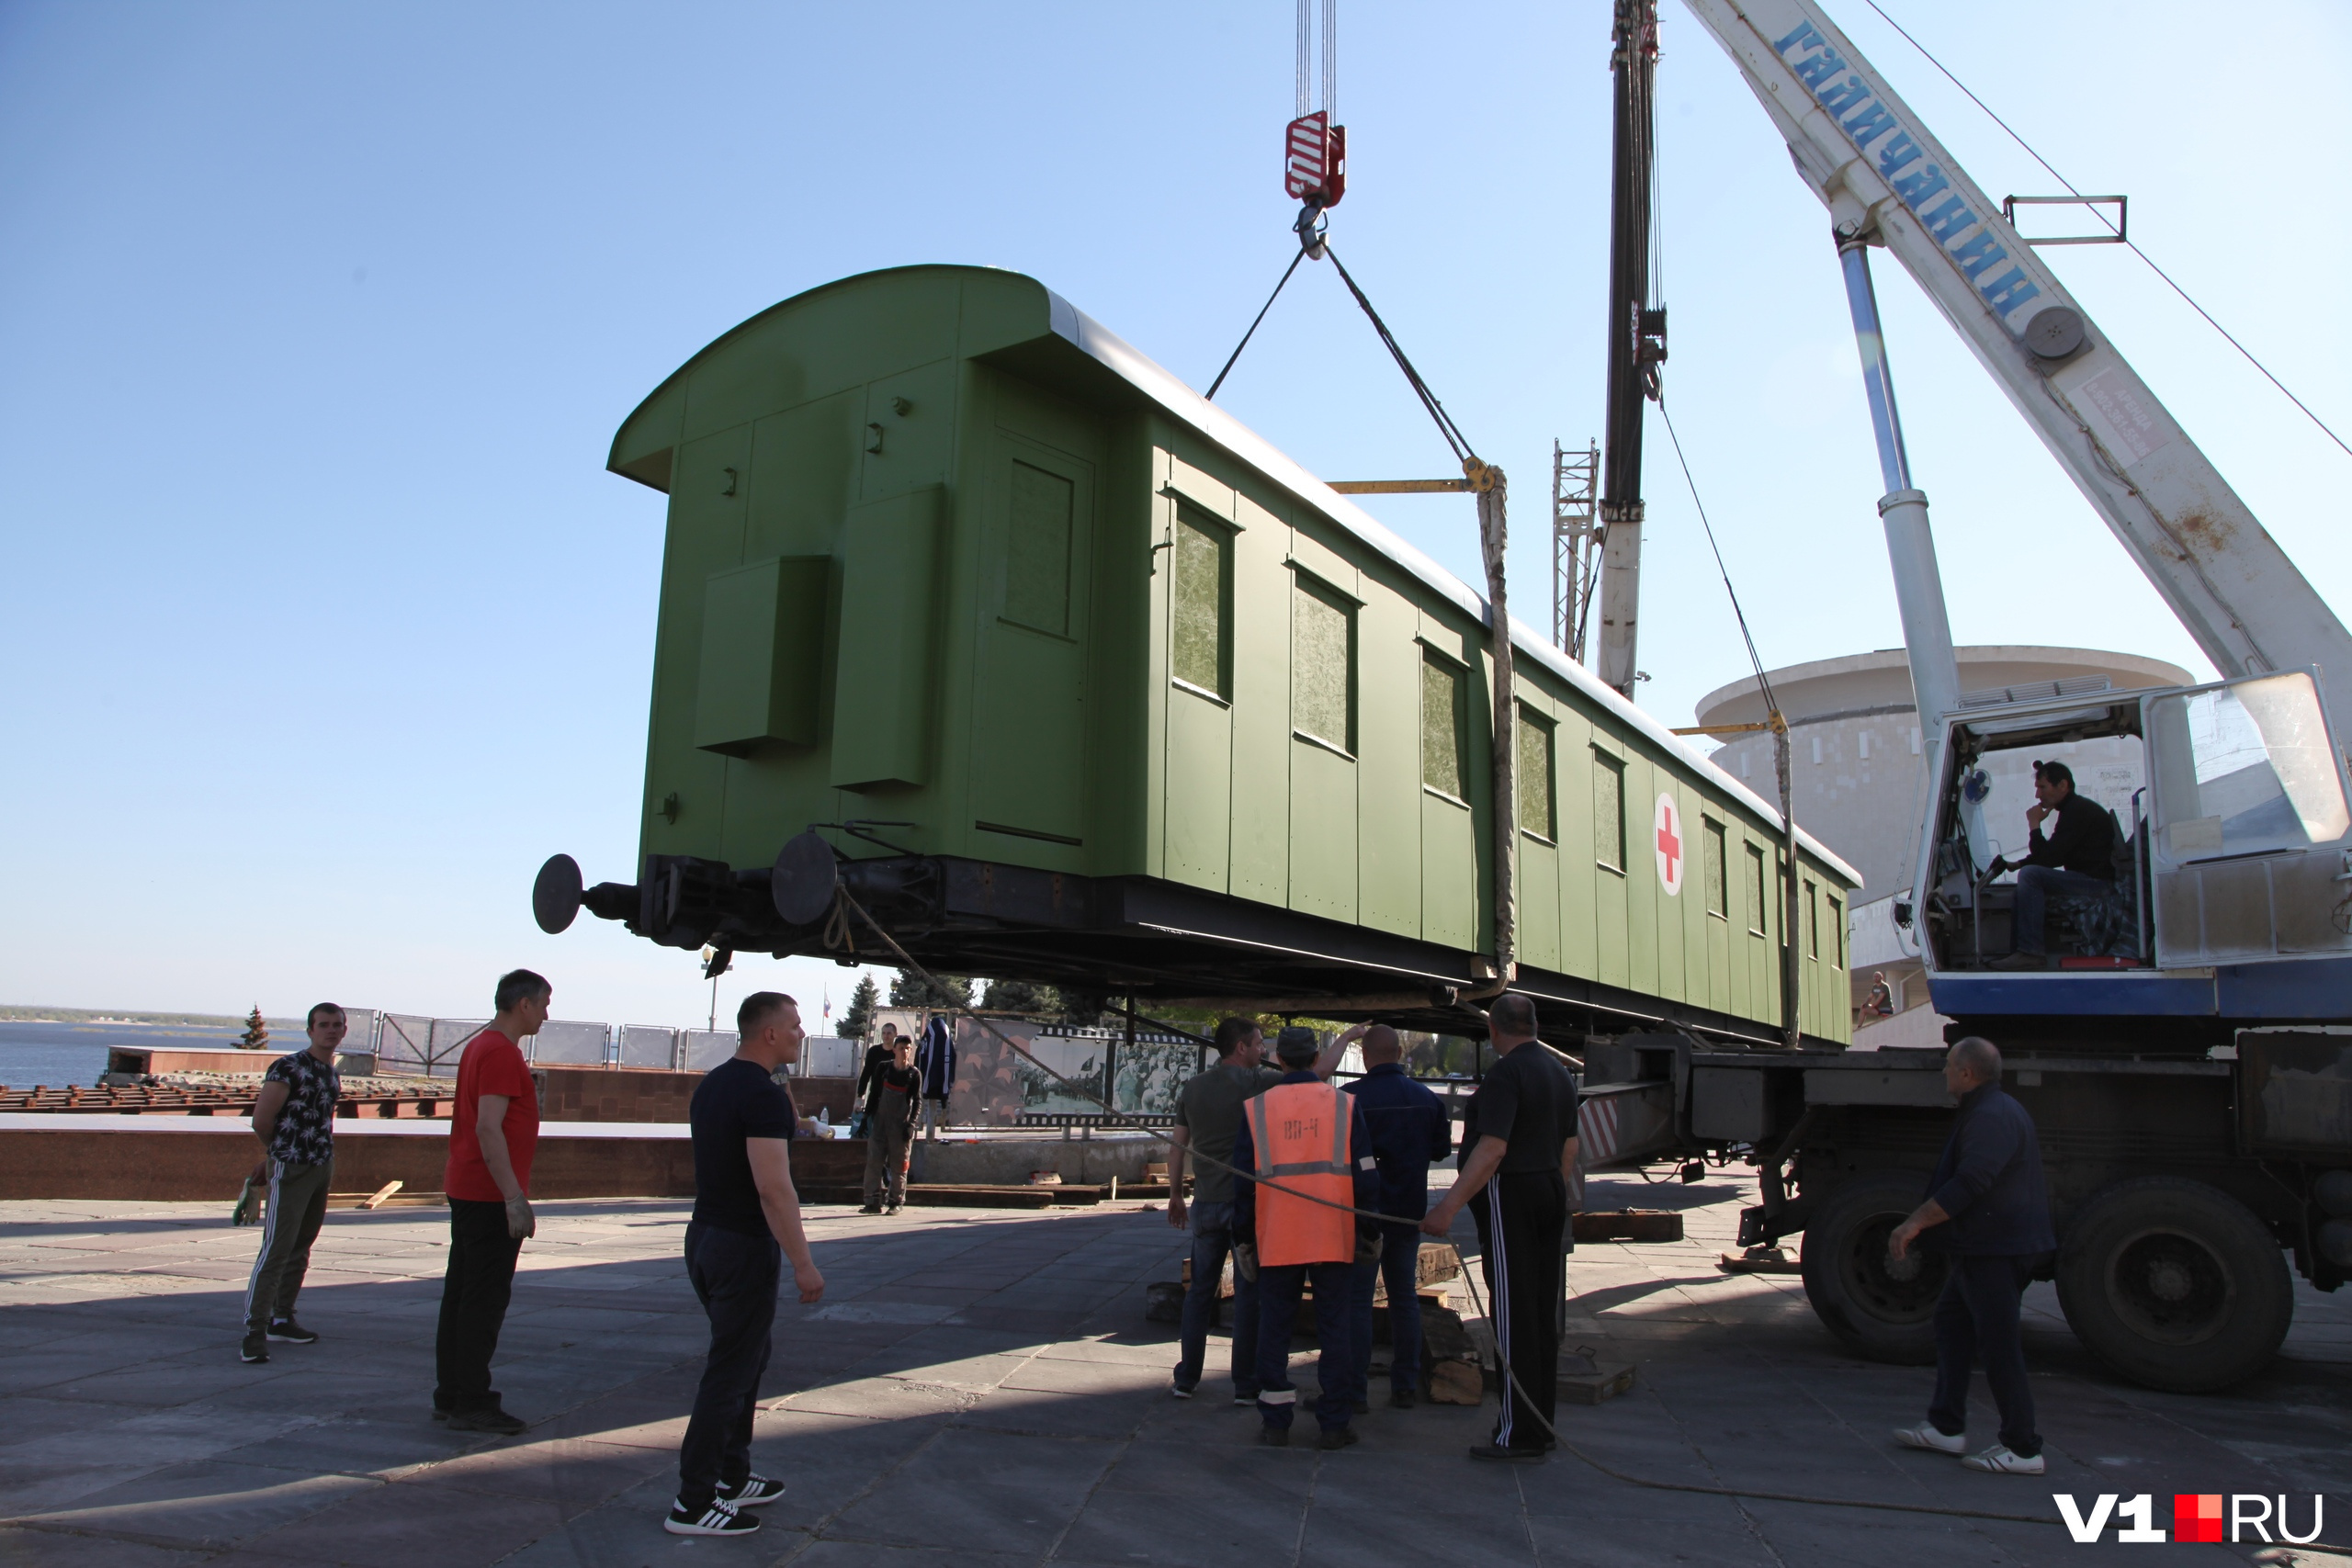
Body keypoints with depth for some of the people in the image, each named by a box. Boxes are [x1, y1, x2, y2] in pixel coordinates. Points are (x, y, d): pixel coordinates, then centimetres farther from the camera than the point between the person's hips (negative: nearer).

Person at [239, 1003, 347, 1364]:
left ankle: (281, 1321, 24)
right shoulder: (288, 1068, -12)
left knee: (300, 1250, 14)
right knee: (276, 1250, -10)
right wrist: (279, 1151, 5)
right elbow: (261, 1121, -13)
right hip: (291, 1170, -7)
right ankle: (254, 1333, -7)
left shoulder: (333, 1073, 11)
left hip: (323, 1168, 8)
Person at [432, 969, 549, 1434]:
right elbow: (488, 1129, -24)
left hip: (466, 1191, 10)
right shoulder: (502, 1053, -17)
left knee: (461, 1294, 14)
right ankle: (472, 1403, 1)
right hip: (491, 1196, -10)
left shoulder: (479, 1046, 15)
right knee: (485, 1299, -4)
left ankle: (450, 1396, 21)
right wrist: (514, 1198, -24)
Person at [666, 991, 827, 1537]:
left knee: (748, 1355, 21)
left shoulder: (711, 1084, 9)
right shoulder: (764, 1095, -20)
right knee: (730, 1374, 0)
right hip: (743, 1247, -10)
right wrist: (804, 1264, -22)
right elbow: (773, 1188, -25)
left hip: (705, 1237, 10)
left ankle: (731, 1478, 30)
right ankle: (692, 1505, 7)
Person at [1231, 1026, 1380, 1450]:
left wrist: (1243, 1240, 13)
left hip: (1276, 1240, 0)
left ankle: (1275, 1421, 13)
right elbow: (1365, 1176, 2)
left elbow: (1243, 1181, 5)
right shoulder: (1346, 1104, 2)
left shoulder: (1255, 1108, 4)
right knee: (1333, 1327, 7)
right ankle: (1334, 1423, 11)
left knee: (1274, 1327, 10)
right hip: (1335, 1239, 0)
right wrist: (1370, 1234, 11)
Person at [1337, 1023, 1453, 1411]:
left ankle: (1356, 1390, 1)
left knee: (1357, 1298, 1)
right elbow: (1442, 1148, 10)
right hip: (1409, 1211, 5)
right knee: (1404, 1296, 14)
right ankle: (1405, 1386, 17)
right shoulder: (1427, 1098, 1)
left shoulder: (1351, 1097, -15)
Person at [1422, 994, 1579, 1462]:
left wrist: (1449, 1206, -26)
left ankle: (1520, 1433, -1)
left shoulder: (1506, 1073, -16)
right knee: (1544, 1313, 12)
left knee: (1513, 1315, -5)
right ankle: (1540, 1424, 20)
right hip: (1549, 1194, 9)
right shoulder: (1559, 1072, 12)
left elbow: (1492, 1150, -24)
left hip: (1510, 1197, -9)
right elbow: (1569, 1147, 18)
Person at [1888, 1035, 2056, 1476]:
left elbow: (1968, 1184, -29)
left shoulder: (1992, 1118, -20)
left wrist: (1916, 1222, -26)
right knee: (1951, 1320, 15)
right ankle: (1946, 1427, 19)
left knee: (1998, 1346, -5)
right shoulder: (1987, 1111, 16)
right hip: (1983, 1246, 11)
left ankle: (2022, 1450, 3)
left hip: (1997, 1251, -11)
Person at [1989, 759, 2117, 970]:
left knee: (2030, 875, -23)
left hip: (2099, 883, -11)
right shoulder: (2075, 809, 17)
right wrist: (2016, 864, 12)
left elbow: (2047, 858, -20)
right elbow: (2052, 856, 24)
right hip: (2092, 880, 11)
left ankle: (2031, 953, -25)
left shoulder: (2078, 811, -15)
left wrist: (2034, 825, -7)